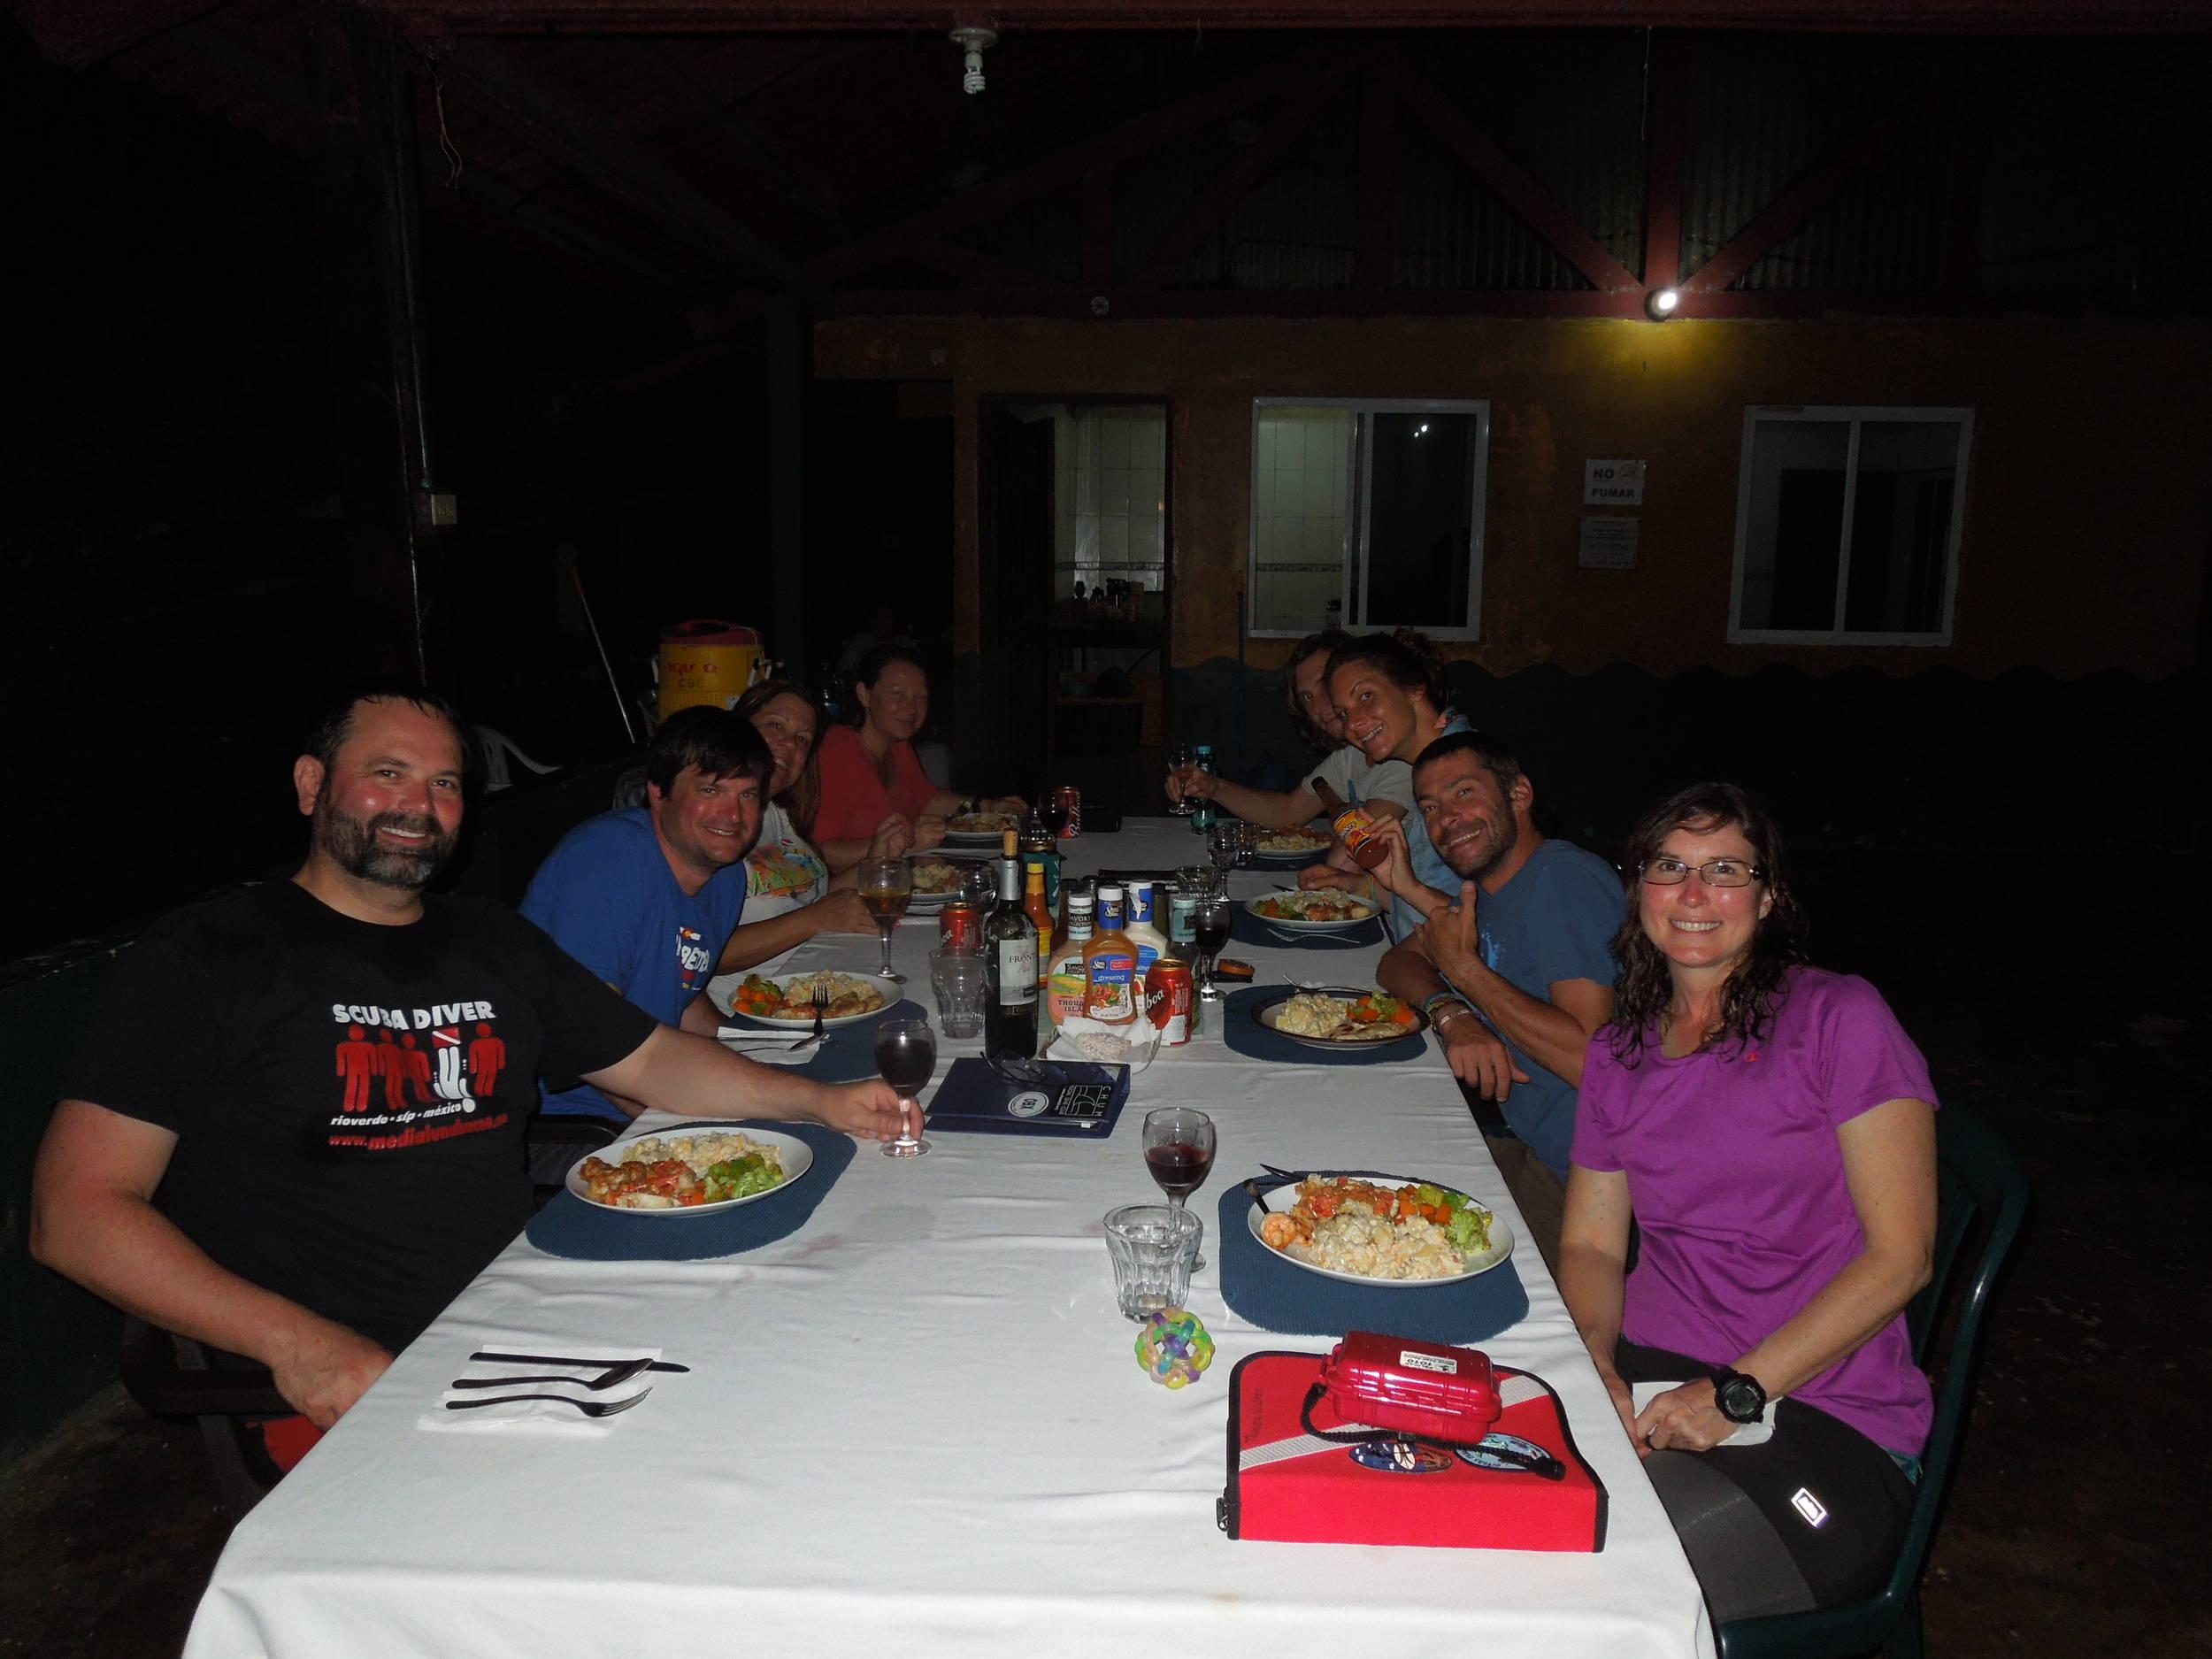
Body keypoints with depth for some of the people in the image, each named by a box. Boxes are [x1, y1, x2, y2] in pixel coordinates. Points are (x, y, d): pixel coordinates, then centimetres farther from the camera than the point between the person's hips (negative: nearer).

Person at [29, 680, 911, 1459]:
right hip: (344, 1392, -6)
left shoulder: (494, 943, 17)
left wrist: (822, 1100, 7)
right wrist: (296, 1343, -18)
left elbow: (653, 1058, 22)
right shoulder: (202, 958, 0)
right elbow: (73, 1212, -6)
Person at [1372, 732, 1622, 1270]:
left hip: (1571, 1177, -8)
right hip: (1517, 1135, 8)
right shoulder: (1487, 882, 11)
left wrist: (1466, 969, -19)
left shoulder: (1569, 881, -20)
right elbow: (1398, 962, 11)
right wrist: (1454, 1016, -12)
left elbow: (1591, 1059, -29)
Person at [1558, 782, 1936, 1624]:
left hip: (1825, 1421, -4)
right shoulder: (1618, 1052, 11)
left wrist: (1739, 1391, -16)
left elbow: (1900, 1254, -10)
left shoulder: (1840, 1019, -5)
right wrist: (1595, 1361, -10)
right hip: (1647, 1372, 5)